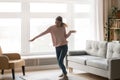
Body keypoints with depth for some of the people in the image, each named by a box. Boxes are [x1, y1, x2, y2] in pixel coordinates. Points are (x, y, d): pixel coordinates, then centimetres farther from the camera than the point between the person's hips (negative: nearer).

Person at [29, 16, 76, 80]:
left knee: (60, 61, -13)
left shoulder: (63, 27, -3)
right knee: (59, 62, 12)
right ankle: (64, 72, 39)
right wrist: (34, 38, -8)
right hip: (57, 47, 3)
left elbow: (65, 37, 9)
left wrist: (70, 32, -7)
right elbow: (43, 33, -6)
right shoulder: (51, 28, -5)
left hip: (64, 46, -3)